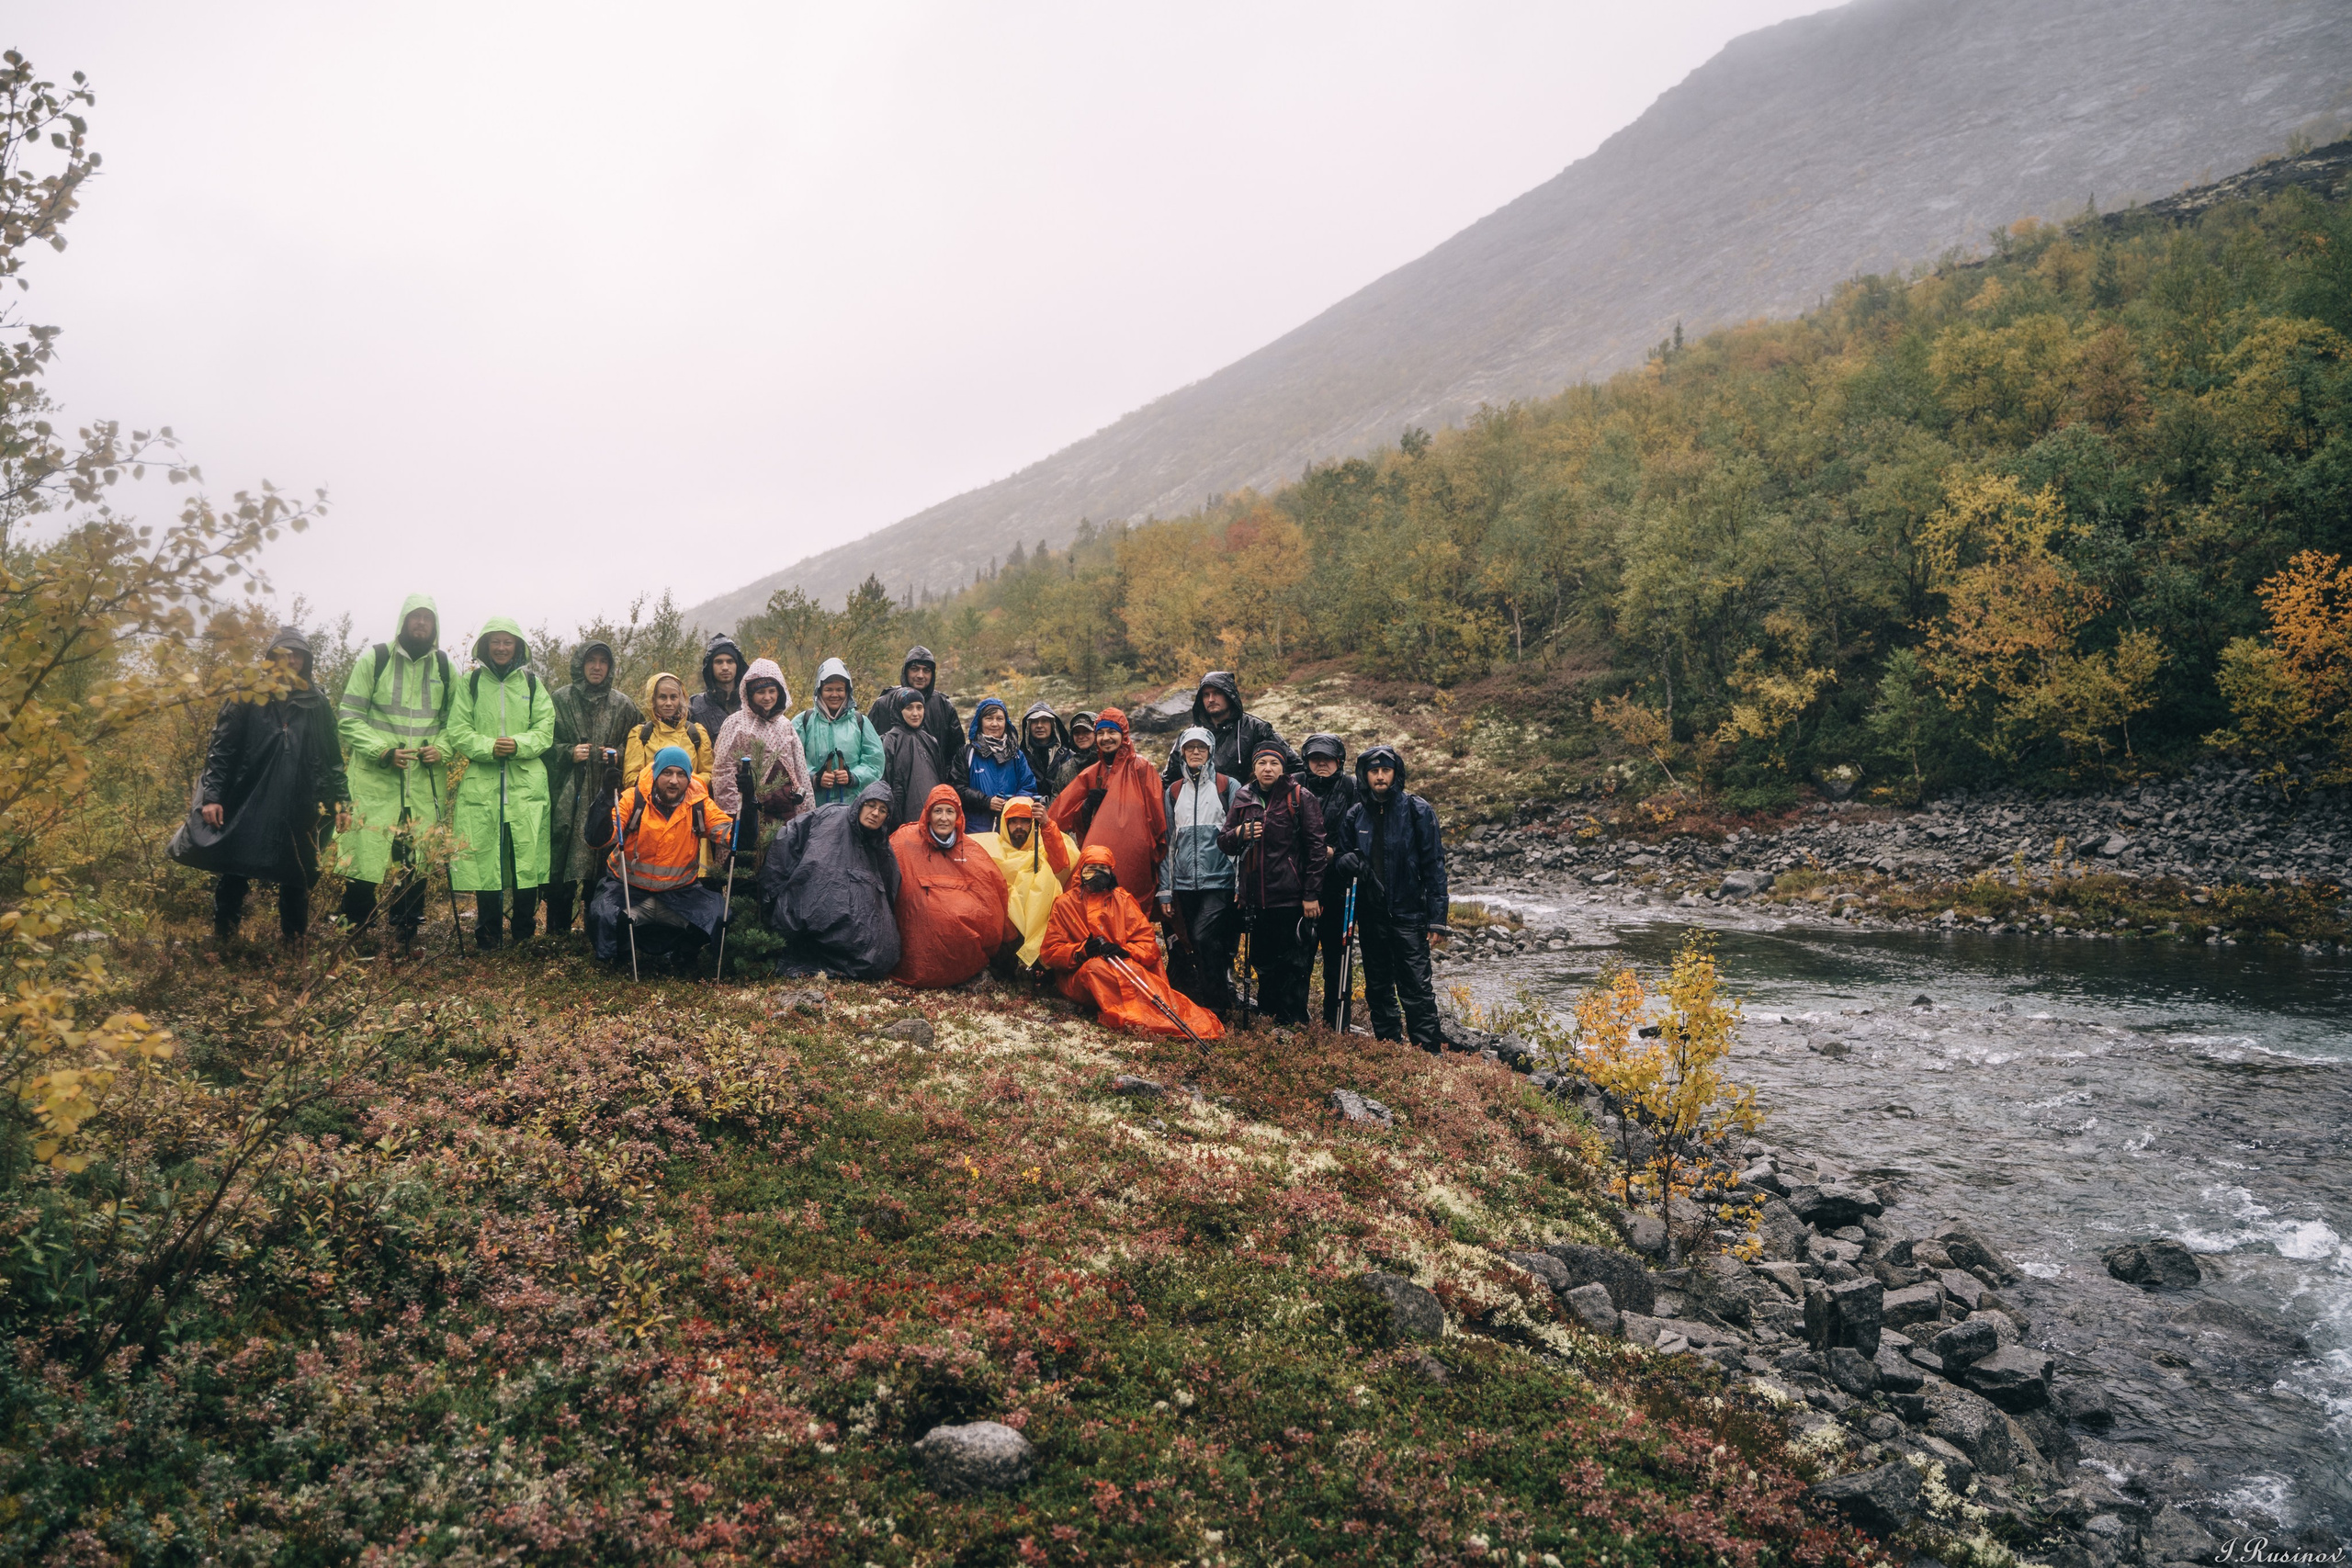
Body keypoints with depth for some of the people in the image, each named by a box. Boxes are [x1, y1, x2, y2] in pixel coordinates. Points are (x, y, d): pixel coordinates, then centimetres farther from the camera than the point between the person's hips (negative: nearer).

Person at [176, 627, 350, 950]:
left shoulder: (316, 704, 9)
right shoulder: (247, 699, 1)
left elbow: (333, 759, 12)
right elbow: (221, 749, -1)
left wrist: (341, 801, 7)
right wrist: (211, 795, -8)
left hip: (299, 813, 2)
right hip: (246, 807, -2)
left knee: (298, 879, 7)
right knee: (234, 878, 2)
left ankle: (293, 943, 20)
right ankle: (221, 940, 17)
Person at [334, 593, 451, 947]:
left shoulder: (444, 667, 10)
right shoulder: (375, 660, 1)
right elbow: (348, 719, -1)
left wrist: (441, 748, -5)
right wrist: (383, 751, -15)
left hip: (426, 782, 3)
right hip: (375, 778, -3)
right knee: (365, 855, -6)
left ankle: (405, 937, 17)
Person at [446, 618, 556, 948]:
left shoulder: (531, 683, 11)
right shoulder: (471, 682, 8)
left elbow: (545, 730, 5)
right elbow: (458, 732, 2)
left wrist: (518, 744, -14)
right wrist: (489, 747, -15)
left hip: (527, 784, 1)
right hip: (481, 783, -1)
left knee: (527, 855, -1)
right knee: (484, 858, -1)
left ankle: (523, 934, 10)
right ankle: (486, 936, 10)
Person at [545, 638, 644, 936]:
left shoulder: (623, 704, 9)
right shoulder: (562, 699, 5)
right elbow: (546, 743, 6)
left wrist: (618, 755, -3)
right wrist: (569, 753, -10)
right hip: (568, 796, -1)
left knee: (602, 860, 1)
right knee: (562, 859, -3)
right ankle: (557, 928, 6)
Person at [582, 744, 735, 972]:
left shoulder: (700, 805, -6)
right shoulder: (634, 799, -14)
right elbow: (598, 839, -23)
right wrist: (607, 800, -39)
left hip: (679, 892, 2)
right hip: (629, 888, -2)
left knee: (716, 914, -20)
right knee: (603, 914, -29)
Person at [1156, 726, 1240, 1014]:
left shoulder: (1227, 787, 5)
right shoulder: (1173, 792, 15)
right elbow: (1167, 842, 15)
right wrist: (1164, 890, 8)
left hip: (1218, 881, -4)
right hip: (1183, 883, 4)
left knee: (1204, 937, -16)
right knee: (1182, 944, 2)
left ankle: (1216, 1004, -6)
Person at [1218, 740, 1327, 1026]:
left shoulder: (1300, 798, -3)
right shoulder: (1243, 799, 10)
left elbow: (1316, 848, -6)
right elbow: (1223, 842, 16)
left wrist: (1311, 894, -10)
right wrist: (1239, 833, -8)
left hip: (1291, 897, -5)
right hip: (1255, 897, 5)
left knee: (1293, 963, -1)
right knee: (1263, 961, 13)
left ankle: (1292, 1024, 5)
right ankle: (1269, 1015, 26)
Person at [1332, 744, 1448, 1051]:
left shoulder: (1417, 810, -4)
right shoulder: (1356, 815, 8)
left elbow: (1433, 864, -4)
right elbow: (1343, 855, 18)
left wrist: (1436, 916, -9)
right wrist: (1348, 861, -8)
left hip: (1408, 913, -5)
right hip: (1371, 913, 5)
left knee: (1416, 987, -8)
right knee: (1378, 988, 11)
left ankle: (1430, 1049, -4)